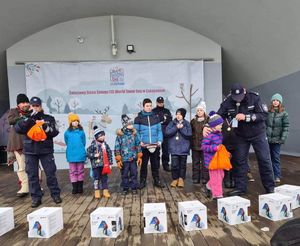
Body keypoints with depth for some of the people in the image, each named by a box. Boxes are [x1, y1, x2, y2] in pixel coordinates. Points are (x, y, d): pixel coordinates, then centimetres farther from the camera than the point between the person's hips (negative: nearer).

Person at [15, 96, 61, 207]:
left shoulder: (49, 118, 6)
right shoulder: (26, 119, 9)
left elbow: (55, 132, -2)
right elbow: (17, 128, -9)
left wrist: (46, 127, -19)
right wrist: (30, 118, -18)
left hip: (46, 150, -1)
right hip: (30, 151, 2)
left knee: (51, 173, 2)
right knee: (32, 175, 5)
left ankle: (56, 194, 15)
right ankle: (36, 198, 16)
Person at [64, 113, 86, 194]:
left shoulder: (81, 132, -4)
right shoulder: (67, 132, -3)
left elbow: (83, 142, 5)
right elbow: (67, 142, 10)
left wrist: (80, 149, 9)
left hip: (80, 154, 0)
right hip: (71, 155, 0)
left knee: (80, 171, 10)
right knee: (73, 171, 8)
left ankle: (80, 187, 21)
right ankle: (74, 187, 17)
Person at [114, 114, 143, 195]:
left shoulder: (134, 134, -2)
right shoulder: (120, 135, -11)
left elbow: (138, 145, 6)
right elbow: (117, 148, -8)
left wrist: (139, 157, 6)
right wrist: (118, 160, -8)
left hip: (133, 159, 3)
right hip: (124, 159, -2)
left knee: (134, 173, 9)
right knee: (124, 175, 10)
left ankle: (134, 187, 24)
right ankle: (125, 188, 26)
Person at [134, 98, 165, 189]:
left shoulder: (155, 117, 8)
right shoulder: (138, 118, -2)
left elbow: (159, 130, 7)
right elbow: (136, 132, -3)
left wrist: (159, 141, -6)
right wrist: (139, 142, -15)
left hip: (155, 146, 3)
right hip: (144, 146, -2)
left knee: (155, 164, 12)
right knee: (143, 164, 9)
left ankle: (157, 180, 25)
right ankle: (142, 181, 22)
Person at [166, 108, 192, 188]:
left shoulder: (187, 124, 3)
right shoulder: (172, 123, 4)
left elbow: (189, 134, -9)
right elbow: (167, 132, -10)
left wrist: (182, 128, -17)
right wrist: (176, 127, -17)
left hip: (183, 148, 0)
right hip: (174, 148, 0)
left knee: (182, 164, 9)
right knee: (174, 165, -1)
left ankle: (181, 179, 24)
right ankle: (175, 179, 16)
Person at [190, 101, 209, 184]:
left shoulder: (208, 120, -2)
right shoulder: (193, 121, 9)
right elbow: (190, 132, 10)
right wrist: (191, 142, 5)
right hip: (195, 145, 3)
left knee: (204, 162, 4)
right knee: (195, 162, 9)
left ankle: (205, 178, 15)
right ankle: (195, 178, 19)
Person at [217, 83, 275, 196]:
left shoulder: (254, 97, -20)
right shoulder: (228, 102, -13)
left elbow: (264, 115, -21)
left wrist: (246, 117, -31)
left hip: (258, 134, -2)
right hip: (241, 136, 2)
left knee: (264, 160, 3)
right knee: (240, 161, 6)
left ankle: (270, 187, 20)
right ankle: (240, 187, 18)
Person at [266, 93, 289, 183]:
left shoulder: (284, 113, 0)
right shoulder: (267, 111, 2)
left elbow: (286, 127, -2)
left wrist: (283, 138, -9)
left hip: (277, 139, -1)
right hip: (266, 138, 1)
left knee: (276, 157, 2)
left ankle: (277, 176, 10)